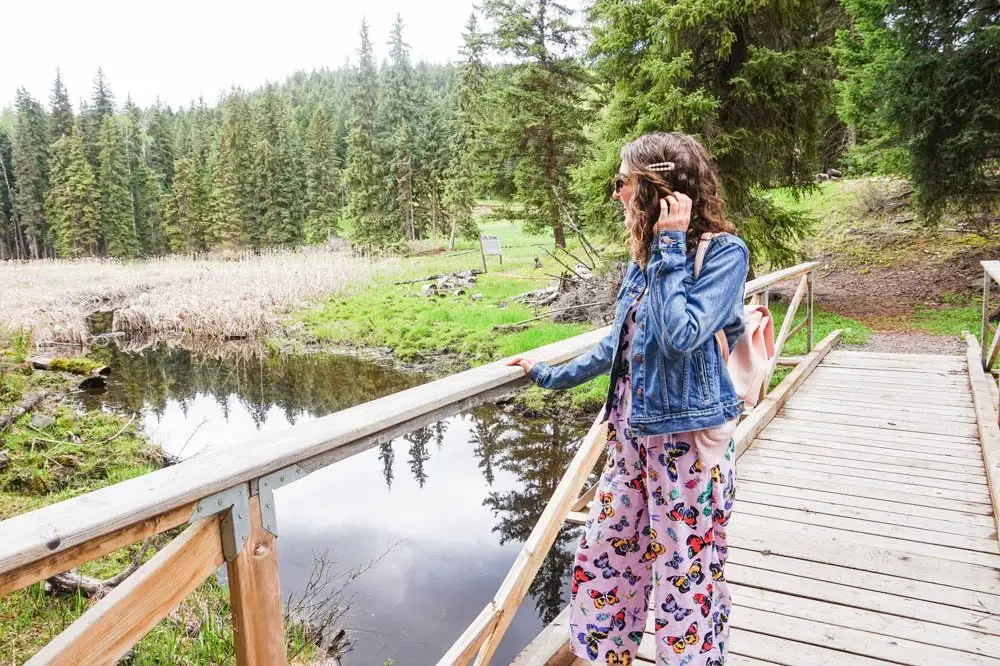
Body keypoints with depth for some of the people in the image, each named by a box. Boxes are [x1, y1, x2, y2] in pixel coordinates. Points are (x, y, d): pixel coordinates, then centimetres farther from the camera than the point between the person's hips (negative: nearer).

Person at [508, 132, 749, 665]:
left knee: (685, 573, 7)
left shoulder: (724, 252, -13)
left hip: (688, 439, -7)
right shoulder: (646, 256, 8)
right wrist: (551, 375, 21)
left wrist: (670, 247, -19)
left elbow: (682, 334, -27)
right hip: (632, 433, 7)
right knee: (603, 556, 16)